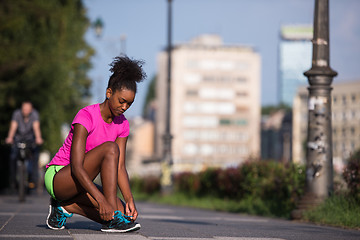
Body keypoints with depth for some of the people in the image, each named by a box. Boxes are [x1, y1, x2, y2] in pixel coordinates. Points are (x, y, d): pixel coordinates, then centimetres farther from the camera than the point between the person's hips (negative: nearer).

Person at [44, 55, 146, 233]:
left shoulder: (122, 124, 1)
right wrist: (101, 200, -39)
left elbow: (120, 168, -2)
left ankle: (66, 206, 1)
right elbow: (76, 168, -29)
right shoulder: (86, 116, -21)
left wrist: (129, 199, -19)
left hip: (80, 182, 8)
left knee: (123, 211, -16)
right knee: (110, 148, -29)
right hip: (57, 177, -8)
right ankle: (113, 220, -30)